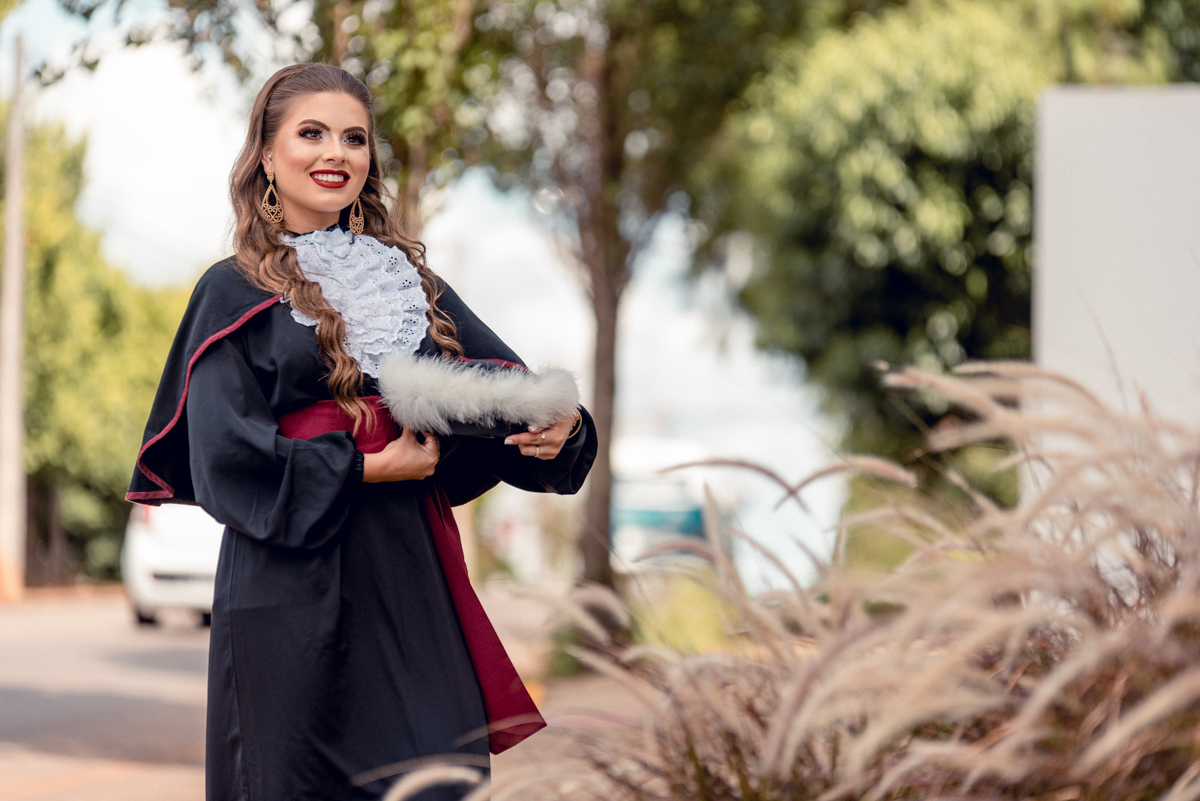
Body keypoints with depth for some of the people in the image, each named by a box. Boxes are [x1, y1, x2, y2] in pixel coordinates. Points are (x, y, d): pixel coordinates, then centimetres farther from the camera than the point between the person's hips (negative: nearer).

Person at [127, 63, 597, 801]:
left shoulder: (408, 282, 16)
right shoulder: (237, 294, 3)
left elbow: (508, 386, 11)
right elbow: (225, 456, -8)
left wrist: (557, 425, -11)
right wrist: (365, 470, -11)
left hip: (412, 583, 4)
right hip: (296, 596, -4)